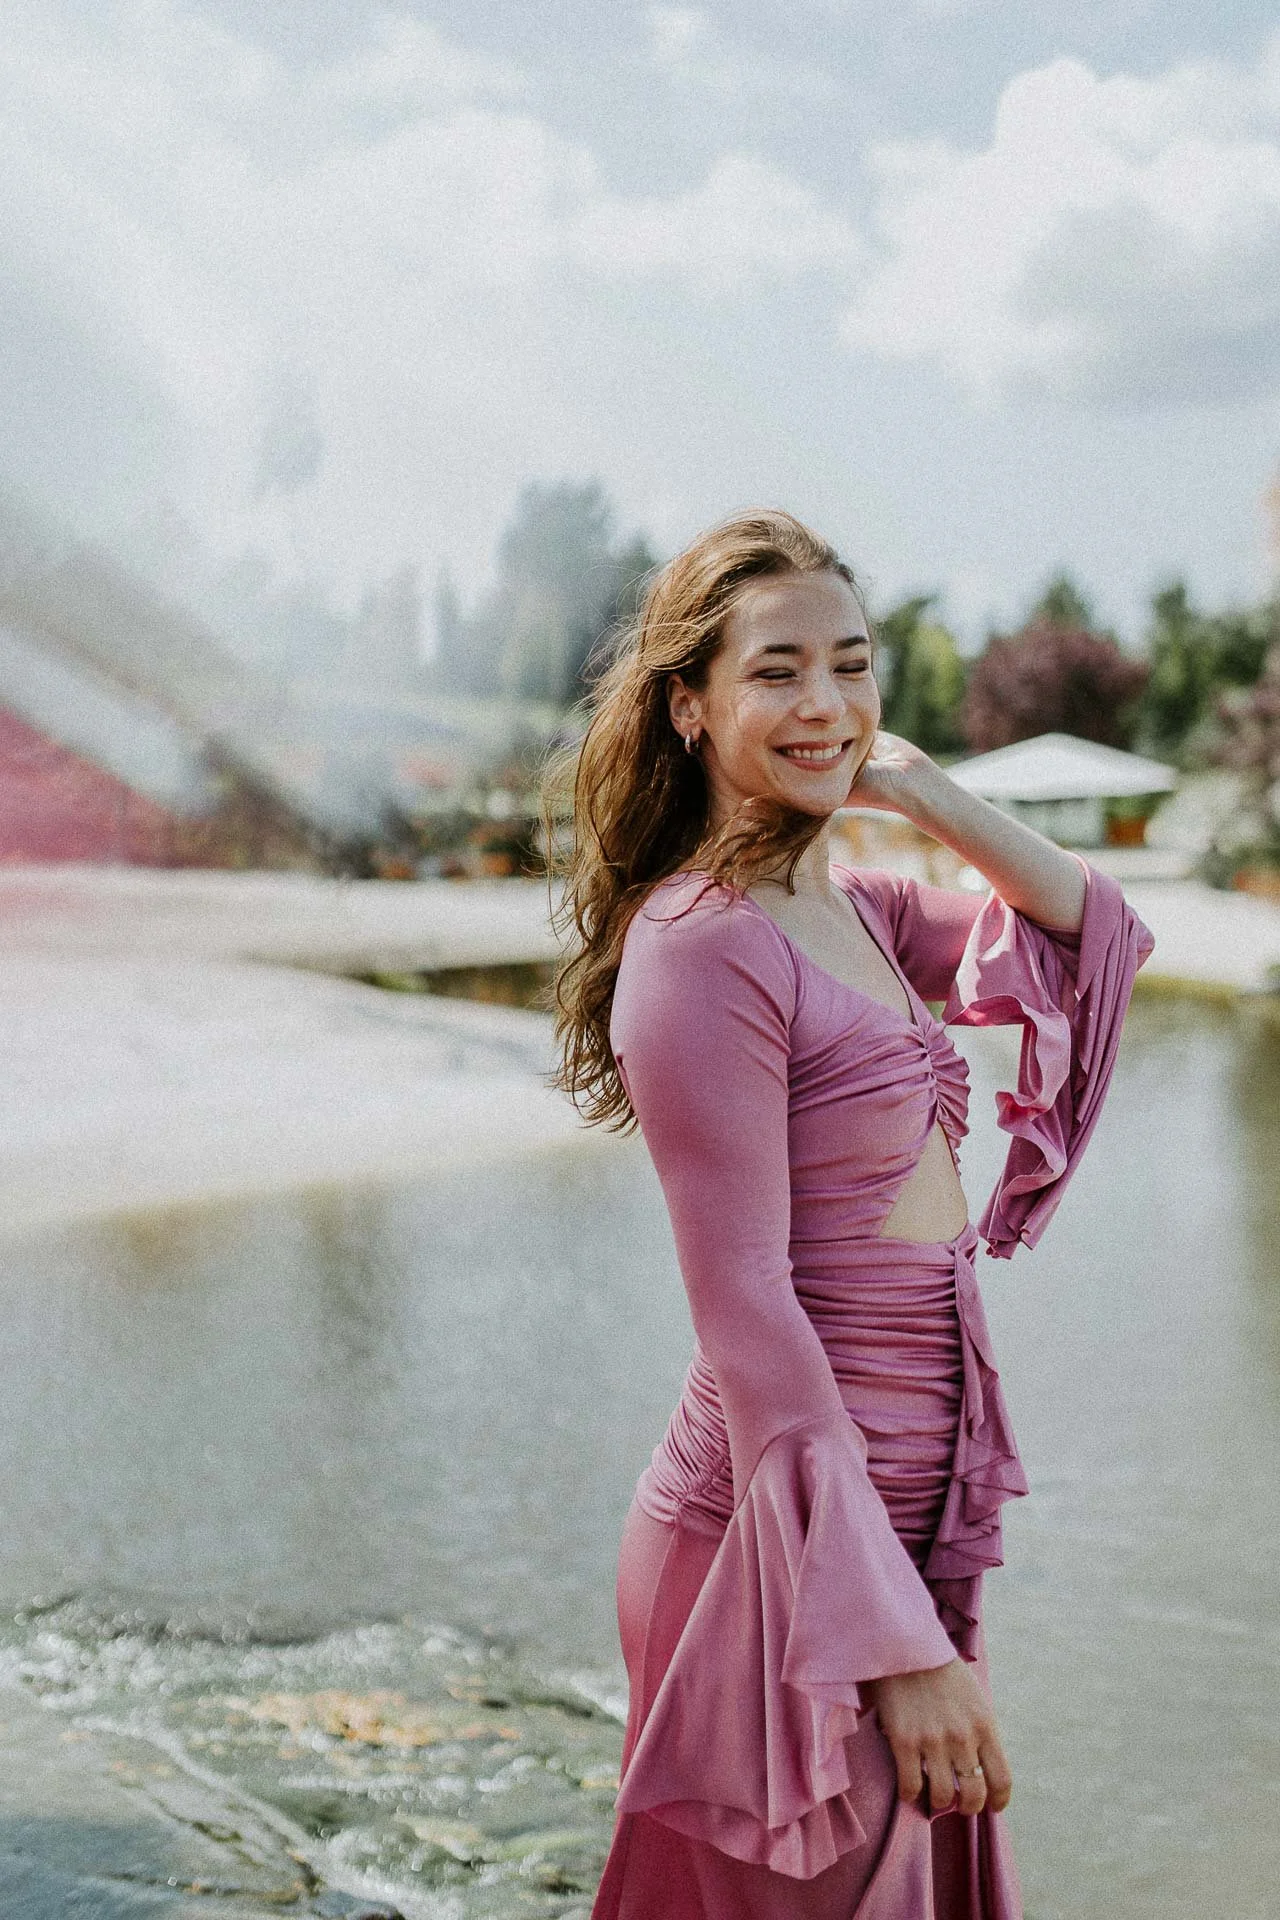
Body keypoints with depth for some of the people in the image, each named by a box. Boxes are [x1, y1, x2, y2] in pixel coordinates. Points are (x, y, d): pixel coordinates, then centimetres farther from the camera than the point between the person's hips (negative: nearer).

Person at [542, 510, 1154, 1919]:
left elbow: (1097, 936, 15)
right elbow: (747, 1310, -20)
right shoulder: (702, 943, -17)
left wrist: (913, 785, 4)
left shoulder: (848, 908, 9)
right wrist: (896, 1638, -21)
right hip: (790, 1539, -8)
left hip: (902, 1515, 8)